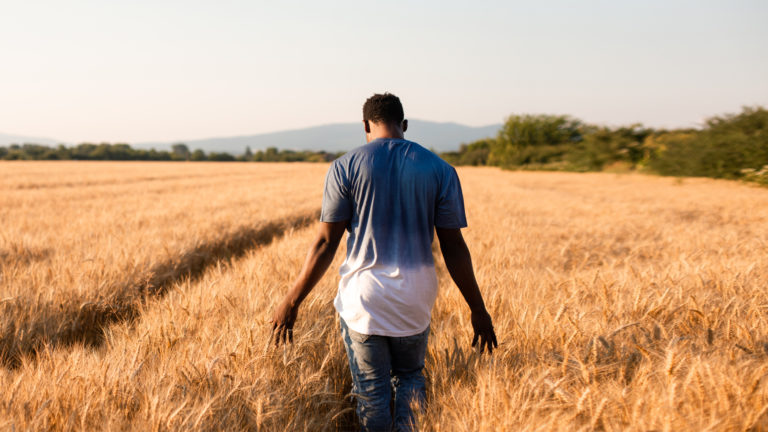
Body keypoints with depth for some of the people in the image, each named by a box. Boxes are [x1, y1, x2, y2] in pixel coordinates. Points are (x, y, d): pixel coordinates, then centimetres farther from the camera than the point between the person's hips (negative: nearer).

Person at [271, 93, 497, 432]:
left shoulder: (345, 167, -5)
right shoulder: (439, 170, -1)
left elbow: (326, 243, -7)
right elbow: (453, 246, -2)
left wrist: (292, 302, 2)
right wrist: (478, 310, 6)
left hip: (362, 301, -1)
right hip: (414, 302, 2)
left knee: (372, 391, 12)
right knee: (409, 376, 24)